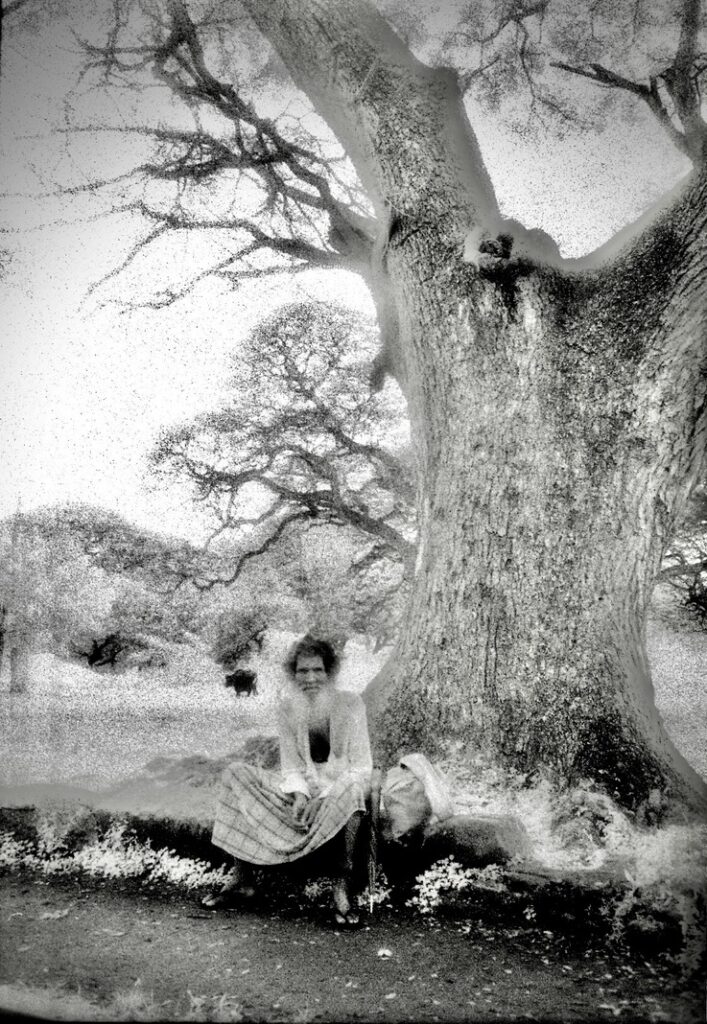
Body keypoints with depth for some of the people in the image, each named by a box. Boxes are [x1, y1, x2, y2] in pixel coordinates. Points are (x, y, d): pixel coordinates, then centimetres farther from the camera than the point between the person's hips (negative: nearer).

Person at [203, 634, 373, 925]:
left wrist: (324, 796, -25)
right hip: (304, 788, 4)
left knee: (351, 791, -41)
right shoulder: (288, 708, 0)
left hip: (341, 785, -4)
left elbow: (360, 768, -13)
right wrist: (299, 795, -20)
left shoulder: (350, 704, -11)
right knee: (236, 774, -12)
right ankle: (240, 878, -13)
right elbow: (290, 765, 1)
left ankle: (343, 886, -33)